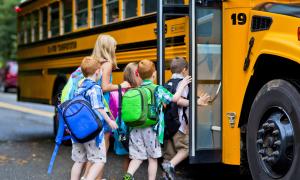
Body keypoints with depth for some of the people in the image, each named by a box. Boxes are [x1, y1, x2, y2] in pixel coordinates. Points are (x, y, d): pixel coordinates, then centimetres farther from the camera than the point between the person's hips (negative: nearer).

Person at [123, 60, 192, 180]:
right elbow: (175, 98, -6)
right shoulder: (158, 90, -7)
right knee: (152, 158, 9)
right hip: (151, 129, -3)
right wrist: (182, 85, 7)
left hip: (136, 129, 3)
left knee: (137, 156, 7)